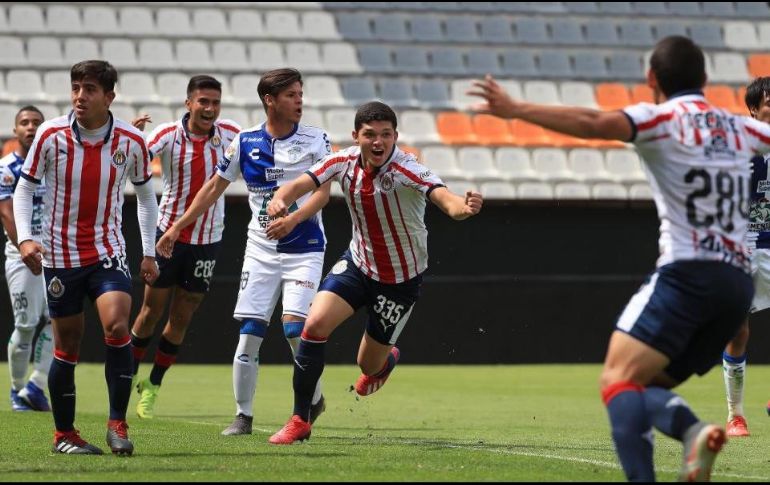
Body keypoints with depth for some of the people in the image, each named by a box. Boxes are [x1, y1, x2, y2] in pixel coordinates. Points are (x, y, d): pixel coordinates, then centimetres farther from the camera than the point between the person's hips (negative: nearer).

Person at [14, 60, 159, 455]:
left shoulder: (131, 141, -6)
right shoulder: (51, 135, -10)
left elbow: (145, 194, 9)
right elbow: (24, 188, 0)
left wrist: (148, 252, 7)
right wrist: (25, 238, -14)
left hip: (108, 251, 0)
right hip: (60, 255, 0)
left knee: (117, 324, -22)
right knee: (67, 345, 4)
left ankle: (117, 423, -11)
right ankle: (64, 434, 19)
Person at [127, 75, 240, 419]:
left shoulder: (229, 134, -4)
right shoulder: (168, 135, -11)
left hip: (208, 240, 2)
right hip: (169, 233, -2)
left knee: (181, 318, 7)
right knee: (152, 310, 3)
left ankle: (153, 385, 21)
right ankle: (128, 375, 23)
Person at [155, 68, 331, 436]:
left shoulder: (315, 140, -3)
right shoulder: (244, 142, 2)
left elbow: (322, 192, -11)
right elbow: (214, 187, 11)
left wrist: (293, 220, -28)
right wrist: (177, 226, 11)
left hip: (304, 249, -2)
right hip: (260, 250, 2)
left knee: (294, 327, -16)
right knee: (249, 332, -3)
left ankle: (314, 400, 7)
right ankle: (243, 415, 7)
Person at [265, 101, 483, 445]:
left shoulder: (406, 170, -29)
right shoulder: (344, 161, -13)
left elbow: (445, 198, -44)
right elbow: (299, 186, -16)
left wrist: (464, 207, -69)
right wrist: (280, 199, -40)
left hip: (401, 278, -3)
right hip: (358, 262, 3)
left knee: (369, 366, 7)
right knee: (315, 324, -19)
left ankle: (387, 359, 50)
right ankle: (299, 421, -5)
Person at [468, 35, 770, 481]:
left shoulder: (662, 118, 1)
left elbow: (595, 124, -18)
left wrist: (516, 109, -22)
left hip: (687, 274, -7)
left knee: (618, 380, -15)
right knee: (648, 390, 12)